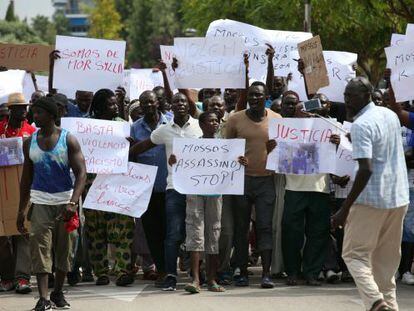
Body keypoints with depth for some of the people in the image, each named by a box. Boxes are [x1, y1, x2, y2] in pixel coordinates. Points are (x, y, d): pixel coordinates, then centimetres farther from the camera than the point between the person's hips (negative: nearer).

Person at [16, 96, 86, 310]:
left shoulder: (68, 140, -5)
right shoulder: (30, 142, 6)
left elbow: (81, 172, -10)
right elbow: (27, 177, 13)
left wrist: (73, 202, -24)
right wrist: (21, 210, 10)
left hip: (65, 199, -1)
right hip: (40, 201, 1)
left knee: (64, 248, 6)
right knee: (40, 247, -11)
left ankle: (58, 293, 23)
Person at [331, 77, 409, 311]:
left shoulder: (361, 125, -17)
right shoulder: (391, 115, 9)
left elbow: (366, 170, -25)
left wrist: (345, 209, -24)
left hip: (371, 199, -8)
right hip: (399, 197, 8)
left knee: (354, 254, 0)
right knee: (387, 257, 15)